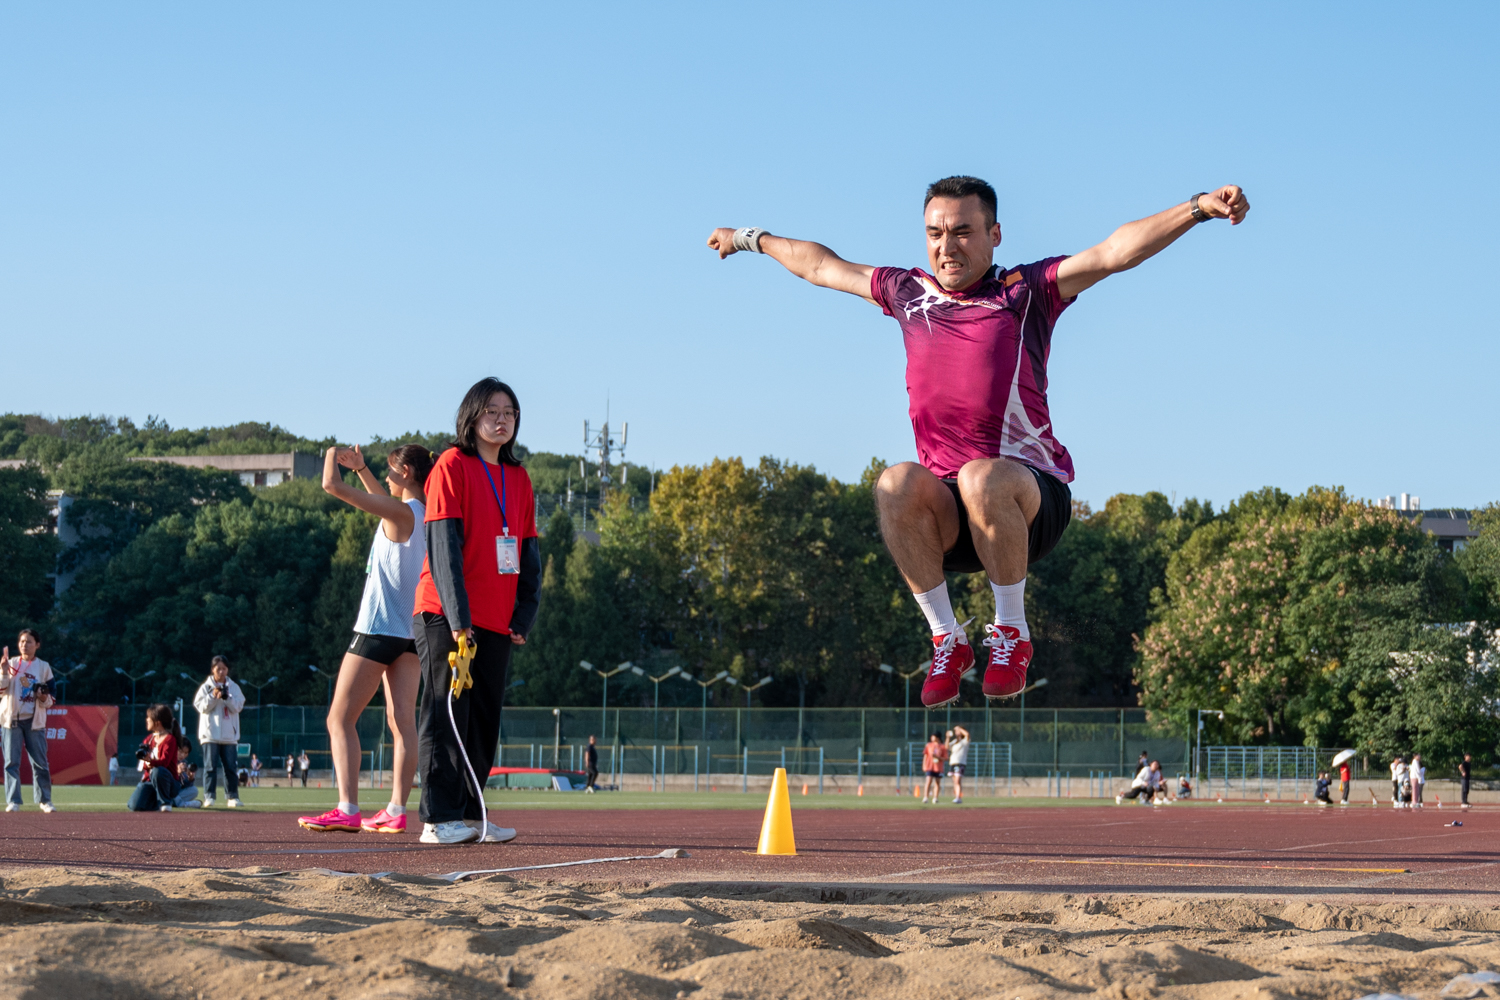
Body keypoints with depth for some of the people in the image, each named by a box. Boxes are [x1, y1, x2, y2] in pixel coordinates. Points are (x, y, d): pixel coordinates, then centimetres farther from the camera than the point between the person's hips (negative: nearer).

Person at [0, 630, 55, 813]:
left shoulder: (44, 667, 8)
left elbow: (49, 700, 10)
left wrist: (44, 698, -12)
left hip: (34, 720, 1)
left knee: (40, 762, 2)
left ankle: (44, 800, 11)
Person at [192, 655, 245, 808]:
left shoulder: (234, 687, 9)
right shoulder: (206, 687, 4)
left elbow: (238, 707, 0)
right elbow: (201, 707, -3)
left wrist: (226, 697, -15)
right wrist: (213, 697, -17)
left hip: (229, 735, 2)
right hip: (210, 734, -2)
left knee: (231, 767, 2)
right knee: (211, 766, -5)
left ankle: (232, 796, 6)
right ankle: (209, 796, -4)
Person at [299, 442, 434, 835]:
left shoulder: (401, 513, -15)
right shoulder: (428, 514, 9)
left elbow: (332, 485, -18)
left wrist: (332, 457, 1)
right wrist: (361, 467, 26)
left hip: (379, 629, -8)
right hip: (413, 631, 8)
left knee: (340, 719, -4)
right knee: (403, 721, 5)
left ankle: (347, 810, -15)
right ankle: (396, 811, 1)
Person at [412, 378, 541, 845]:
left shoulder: (518, 478, 15)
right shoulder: (452, 466, -5)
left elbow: (529, 551, 15)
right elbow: (444, 544, -12)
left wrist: (525, 614, 3)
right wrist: (458, 614, -19)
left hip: (496, 620, 7)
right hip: (446, 615, -7)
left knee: (485, 720, 9)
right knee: (447, 715, -8)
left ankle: (470, 814, 16)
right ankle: (439, 819, -8)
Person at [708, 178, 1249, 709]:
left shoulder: (1026, 291, 4)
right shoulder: (908, 293, 16)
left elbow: (1114, 252, -9)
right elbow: (822, 266, 33)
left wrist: (1199, 208, -22)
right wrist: (754, 239, 45)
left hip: (1029, 497, -3)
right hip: (946, 517, 3)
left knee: (982, 478, -38)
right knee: (898, 484, -31)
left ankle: (1012, 633, -16)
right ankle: (947, 638, -15)